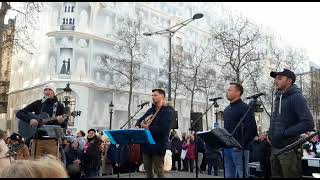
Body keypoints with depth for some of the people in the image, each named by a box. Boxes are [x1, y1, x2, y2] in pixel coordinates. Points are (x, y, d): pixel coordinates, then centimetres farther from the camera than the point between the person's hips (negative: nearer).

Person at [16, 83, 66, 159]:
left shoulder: (59, 106, 3)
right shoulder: (38, 103, 5)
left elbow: (64, 126, 4)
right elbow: (19, 113, 4)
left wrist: (62, 122, -19)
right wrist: (30, 119, -14)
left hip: (52, 140, -1)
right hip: (37, 139, 1)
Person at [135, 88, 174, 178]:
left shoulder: (168, 110, -9)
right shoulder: (151, 110, 16)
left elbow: (163, 129, -20)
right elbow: (140, 120, 22)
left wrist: (148, 128, -12)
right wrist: (138, 126, -1)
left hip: (158, 145, -7)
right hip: (146, 144, 8)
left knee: (159, 171, -2)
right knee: (148, 171, 14)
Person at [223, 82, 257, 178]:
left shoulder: (244, 108, -7)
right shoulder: (227, 109, 17)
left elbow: (252, 129, -15)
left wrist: (243, 144, -16)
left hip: (238, 148, -7)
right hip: (226, 147, 8)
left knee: (241, 174, -2)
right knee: (229, 175, 12)